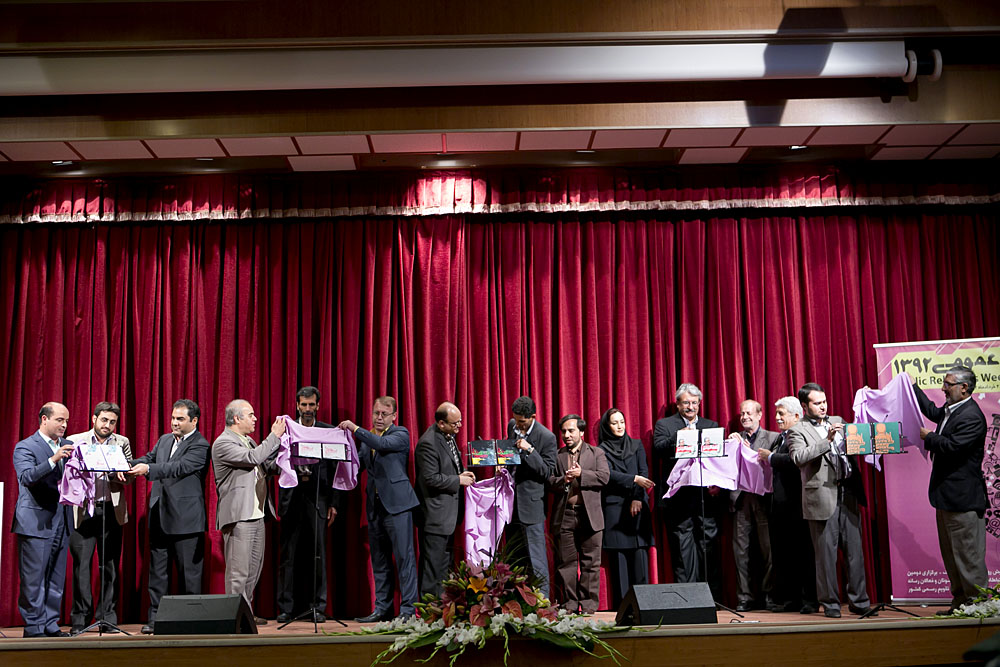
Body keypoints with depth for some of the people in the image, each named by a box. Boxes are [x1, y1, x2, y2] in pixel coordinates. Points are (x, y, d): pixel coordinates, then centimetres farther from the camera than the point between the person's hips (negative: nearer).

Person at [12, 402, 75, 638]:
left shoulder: (67, 446, 15)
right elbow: (27, 477, -19)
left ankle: (50, 624, 16)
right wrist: (53, 460, -31)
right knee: (33, 579, -2)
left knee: (56, 579, 9)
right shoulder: (25, 447, -4)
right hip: (36, 523, -6)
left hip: (61, 523, 6)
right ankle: (34, 627, 5)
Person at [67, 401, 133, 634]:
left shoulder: (122, 443, 11)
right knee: (81, 564, -3)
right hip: (82, 510, -1)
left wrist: (114, 474, -14)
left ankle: (107, 617, 11)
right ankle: (80, 619, 5)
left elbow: (129, 476, 7)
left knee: (110, 566, 3)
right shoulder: (75, 441, 7)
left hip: (111, 510, 1)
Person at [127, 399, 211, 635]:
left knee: (189, 571, 2)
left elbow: (179, 467, -22)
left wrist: (148, 469, -31)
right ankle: (155, 618, 17)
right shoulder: (164, 440, 15)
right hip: (160, 517, 7)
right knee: (157, 570, 10)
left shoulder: (200, 446, -10)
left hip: (186, 519, -7)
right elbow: (149, 458, 9)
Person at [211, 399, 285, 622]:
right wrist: (274, 436, -15)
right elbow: (252, 458, -23)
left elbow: (267, 467, 22)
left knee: (254, 567, 13)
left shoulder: (248, 441, 19)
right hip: (238, 516, -9)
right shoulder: (223, 443, -11)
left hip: (257, 515, 9)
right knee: (238, 570, -5)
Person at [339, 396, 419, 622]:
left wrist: (355, 428, -19)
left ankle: (408, 609, -4)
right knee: (379, 560, 11)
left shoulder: (400, 434, -1)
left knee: (404, 556, -7)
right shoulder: (366, 438, 17)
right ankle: (382, 608, 18)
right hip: (375, 505, 7)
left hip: (396, 502, -7)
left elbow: (383, 444, -20)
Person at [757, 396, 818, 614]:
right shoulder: (779, 438, 19)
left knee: (803, 553, -2)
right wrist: (766, 459, 4)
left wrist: (770, 457, -12)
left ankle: (810, 600, 5)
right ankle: (790, 599, 17)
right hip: (780, 506, 9)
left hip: (796, 504, -9)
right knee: (783, 553, 10)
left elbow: (795, 460, -24)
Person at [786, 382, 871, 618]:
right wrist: (827, 440, -23)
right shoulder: (797, 431, -1)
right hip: (822, 499, -5)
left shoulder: (838, 421, 17)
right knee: (826, 555, 1)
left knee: (855, 551, 6)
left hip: (847, 495, 5)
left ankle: (859, 601, 15)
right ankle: (830, 603, 11)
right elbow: (798, 457, -18)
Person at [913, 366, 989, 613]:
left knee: (968, 556, -2)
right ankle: (960, 602, 24)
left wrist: (928, 437, -10)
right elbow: (933, 412, 33)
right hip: (947, 496, 10)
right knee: (951, 555, 16)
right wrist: (912, 387, 31)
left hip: (962, 498, -10)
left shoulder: (971, 416, -19)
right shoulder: (950, 410, 11)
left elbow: (953, 446, -26)